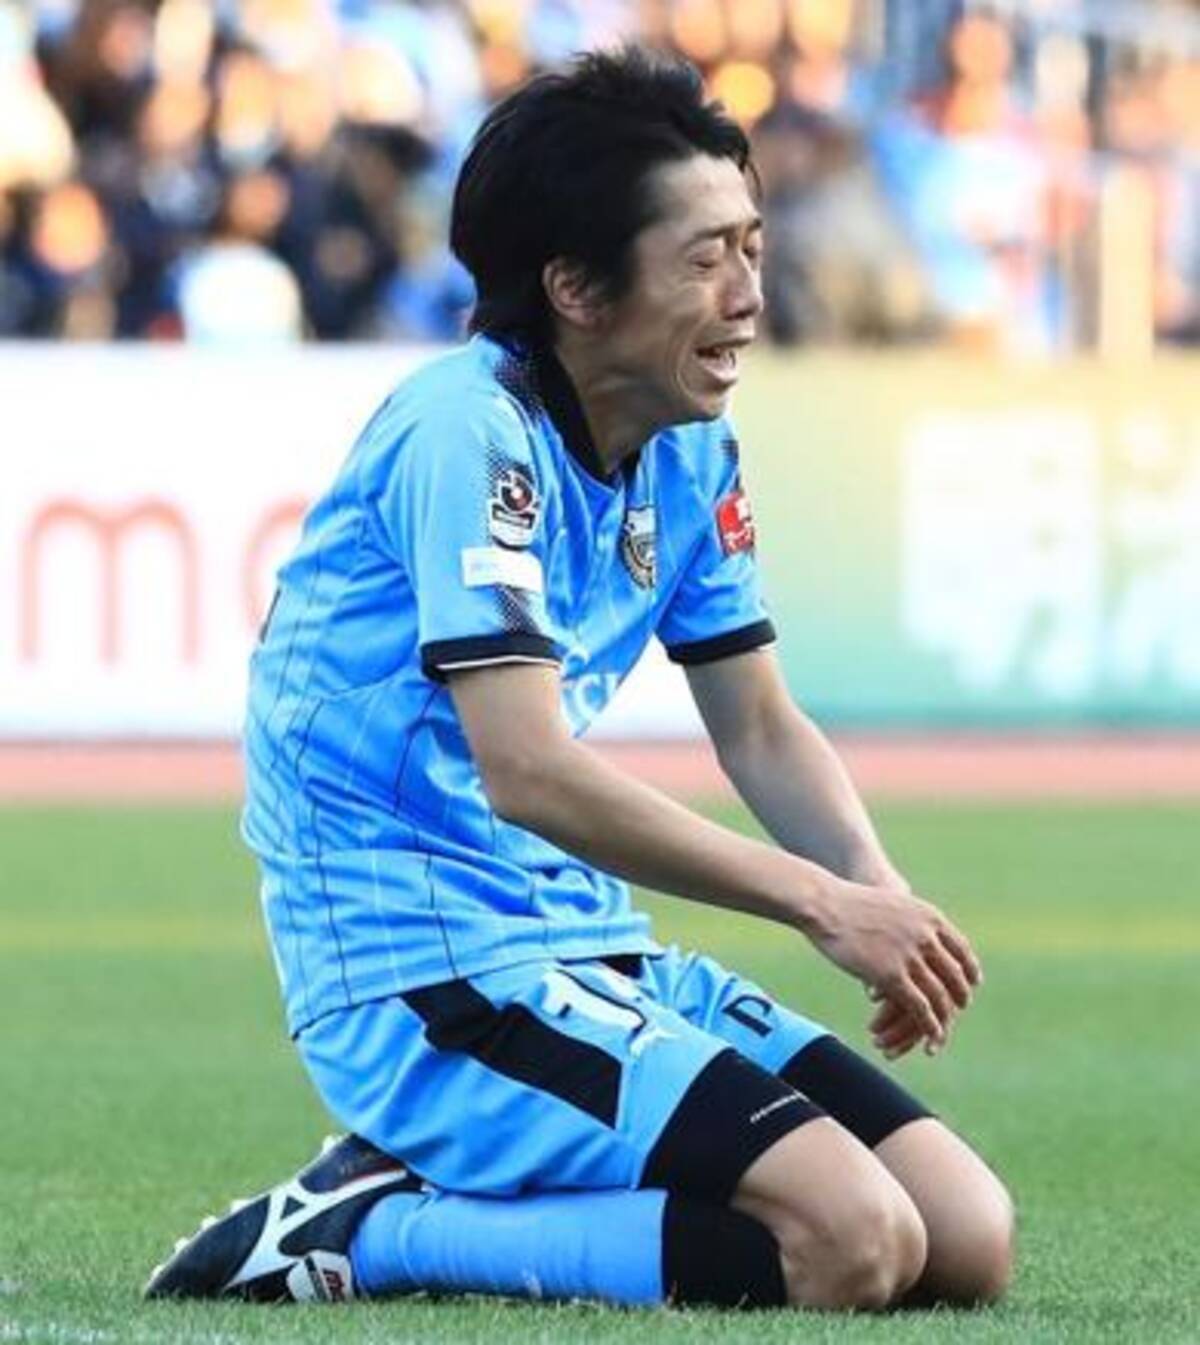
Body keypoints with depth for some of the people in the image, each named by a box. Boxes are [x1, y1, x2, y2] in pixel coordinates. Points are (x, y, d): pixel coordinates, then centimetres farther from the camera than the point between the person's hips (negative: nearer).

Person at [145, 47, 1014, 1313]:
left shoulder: (689, 450, 11)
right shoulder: (469, 434, -16)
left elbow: (762, 731, 16)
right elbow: (529, 773, -24)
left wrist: (879, 898, -5)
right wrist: (822, 901, -22)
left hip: (586, 950, 9)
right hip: (422, 975, -9)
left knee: (967, 1242, 1)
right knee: (852, 1241, -24)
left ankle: (437, 1192, 7)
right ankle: (366, 1232, -11)